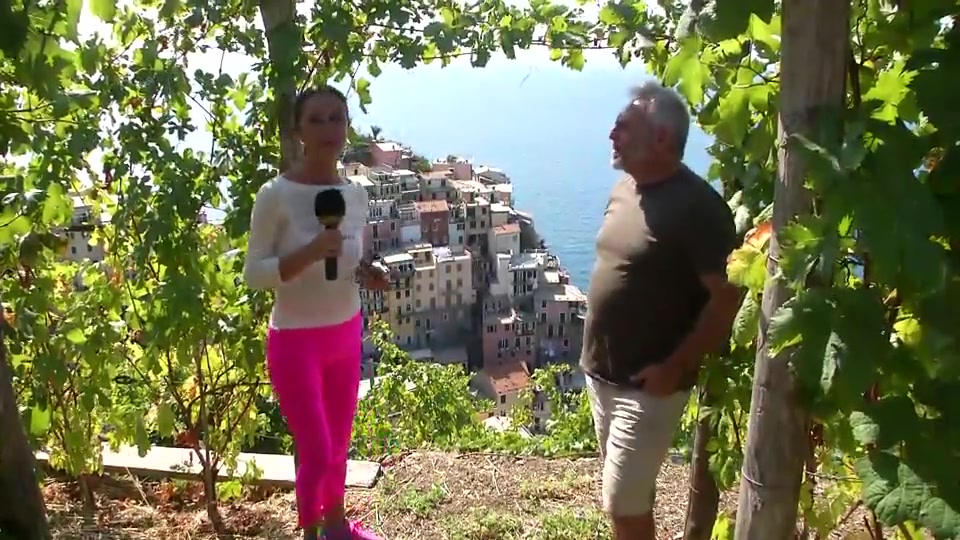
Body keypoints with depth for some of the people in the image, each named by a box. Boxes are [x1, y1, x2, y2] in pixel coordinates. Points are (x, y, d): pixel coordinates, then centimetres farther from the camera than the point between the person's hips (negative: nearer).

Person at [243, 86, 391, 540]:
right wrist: (310, 252, -28)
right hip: (295, 340, -5)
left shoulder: (356, 195, 1)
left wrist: (366, 274, -9)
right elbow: (253, 273, -15)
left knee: (339, 444, 18)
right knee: (317, 454, 2)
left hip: (345, 334, 5)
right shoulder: (275, 195, -16)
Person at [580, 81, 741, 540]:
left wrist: (675, 366, -19)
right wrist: (594, 355, 14)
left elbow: (727, 297, -19)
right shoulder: (624, 190, 6)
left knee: (623, 502, 1)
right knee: (630, 491, 21)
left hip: (647, 385, -7)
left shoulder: (697, 206, -20)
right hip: (602, 374, 8)